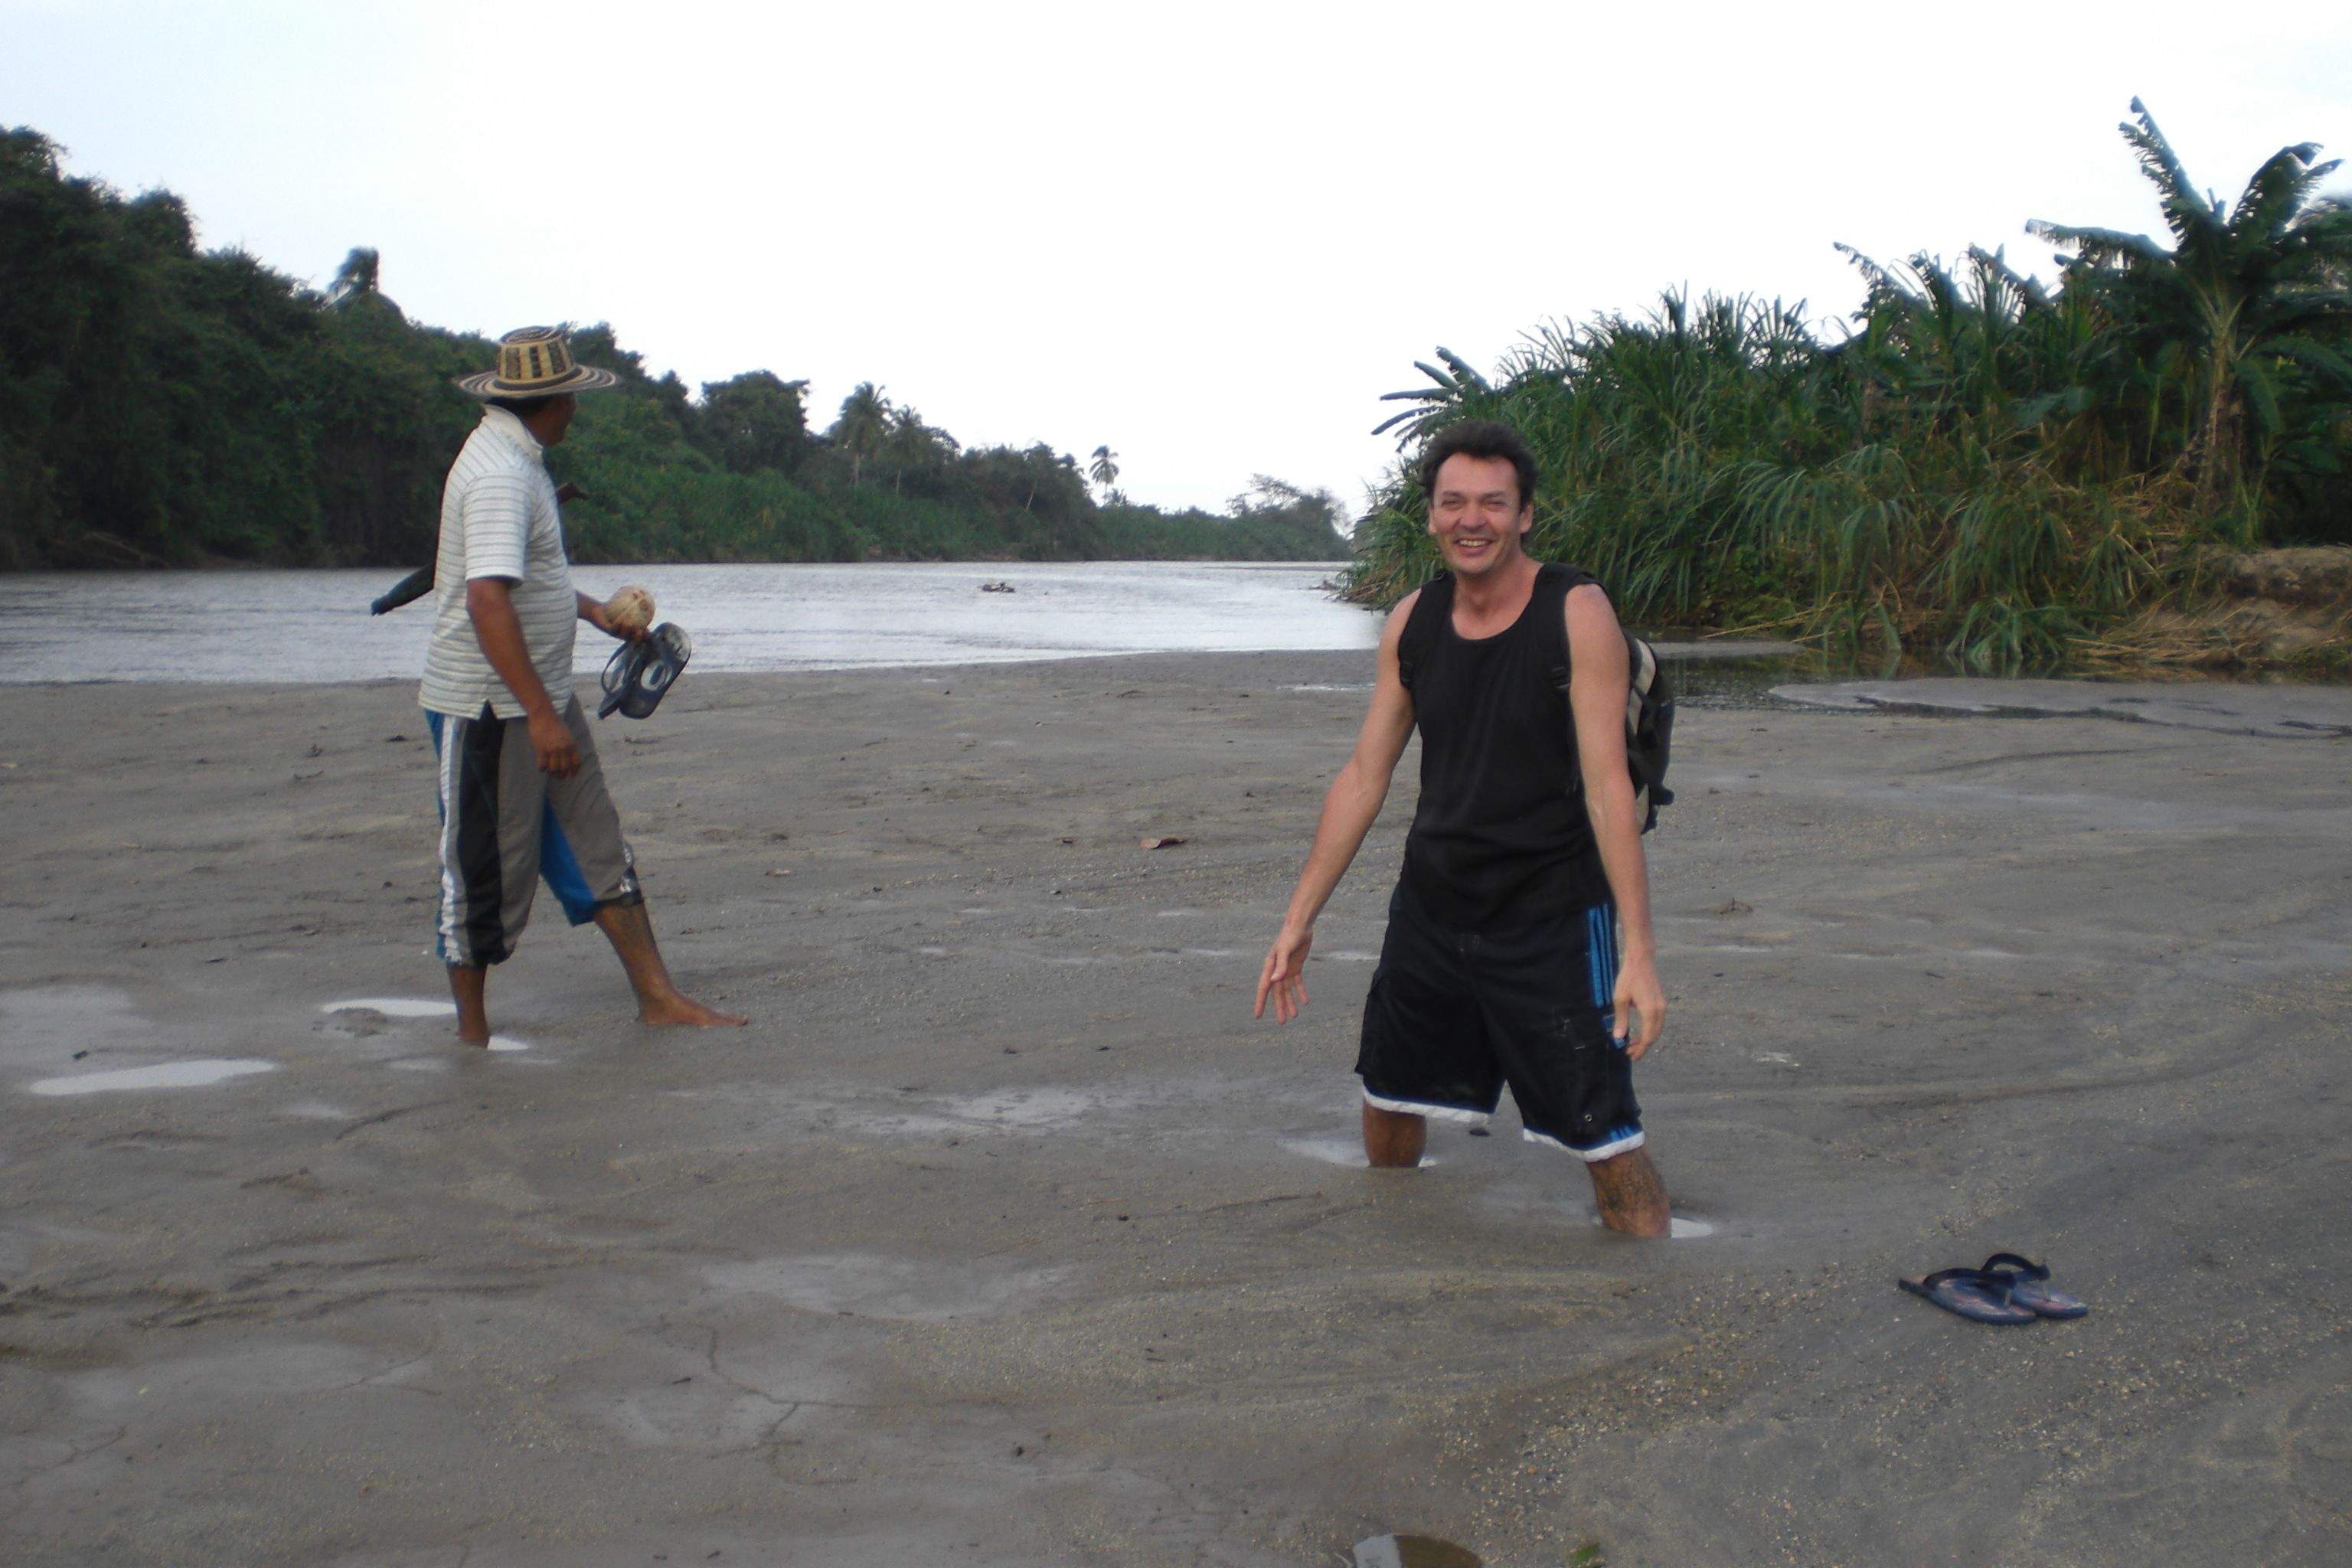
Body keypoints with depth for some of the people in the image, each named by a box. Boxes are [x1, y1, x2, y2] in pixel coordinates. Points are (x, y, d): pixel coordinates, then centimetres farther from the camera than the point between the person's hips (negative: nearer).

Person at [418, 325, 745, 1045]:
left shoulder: (516, 460, 13)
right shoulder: (499, 474, -21)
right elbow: (487, 600, -31)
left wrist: (593, 611, 28)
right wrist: (540, 716, -34)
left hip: (543, 697, 10)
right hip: (490, 707, -10)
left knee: (596, 846, 10)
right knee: (488, 869, 1)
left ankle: (657, 996, 15)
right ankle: (472, 1027, 15)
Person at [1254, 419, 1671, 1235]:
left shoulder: (1577, 614, -13)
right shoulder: (1411, 623, 3)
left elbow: (1607, 784, -17)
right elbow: (1364, 776, 9)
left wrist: (1638, 948, -23)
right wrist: (1300, 917, 9)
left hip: (1553, 918, -5)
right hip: (1431, 908, 6)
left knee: (1606, 1139, -10)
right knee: (1389, 1108, 17)